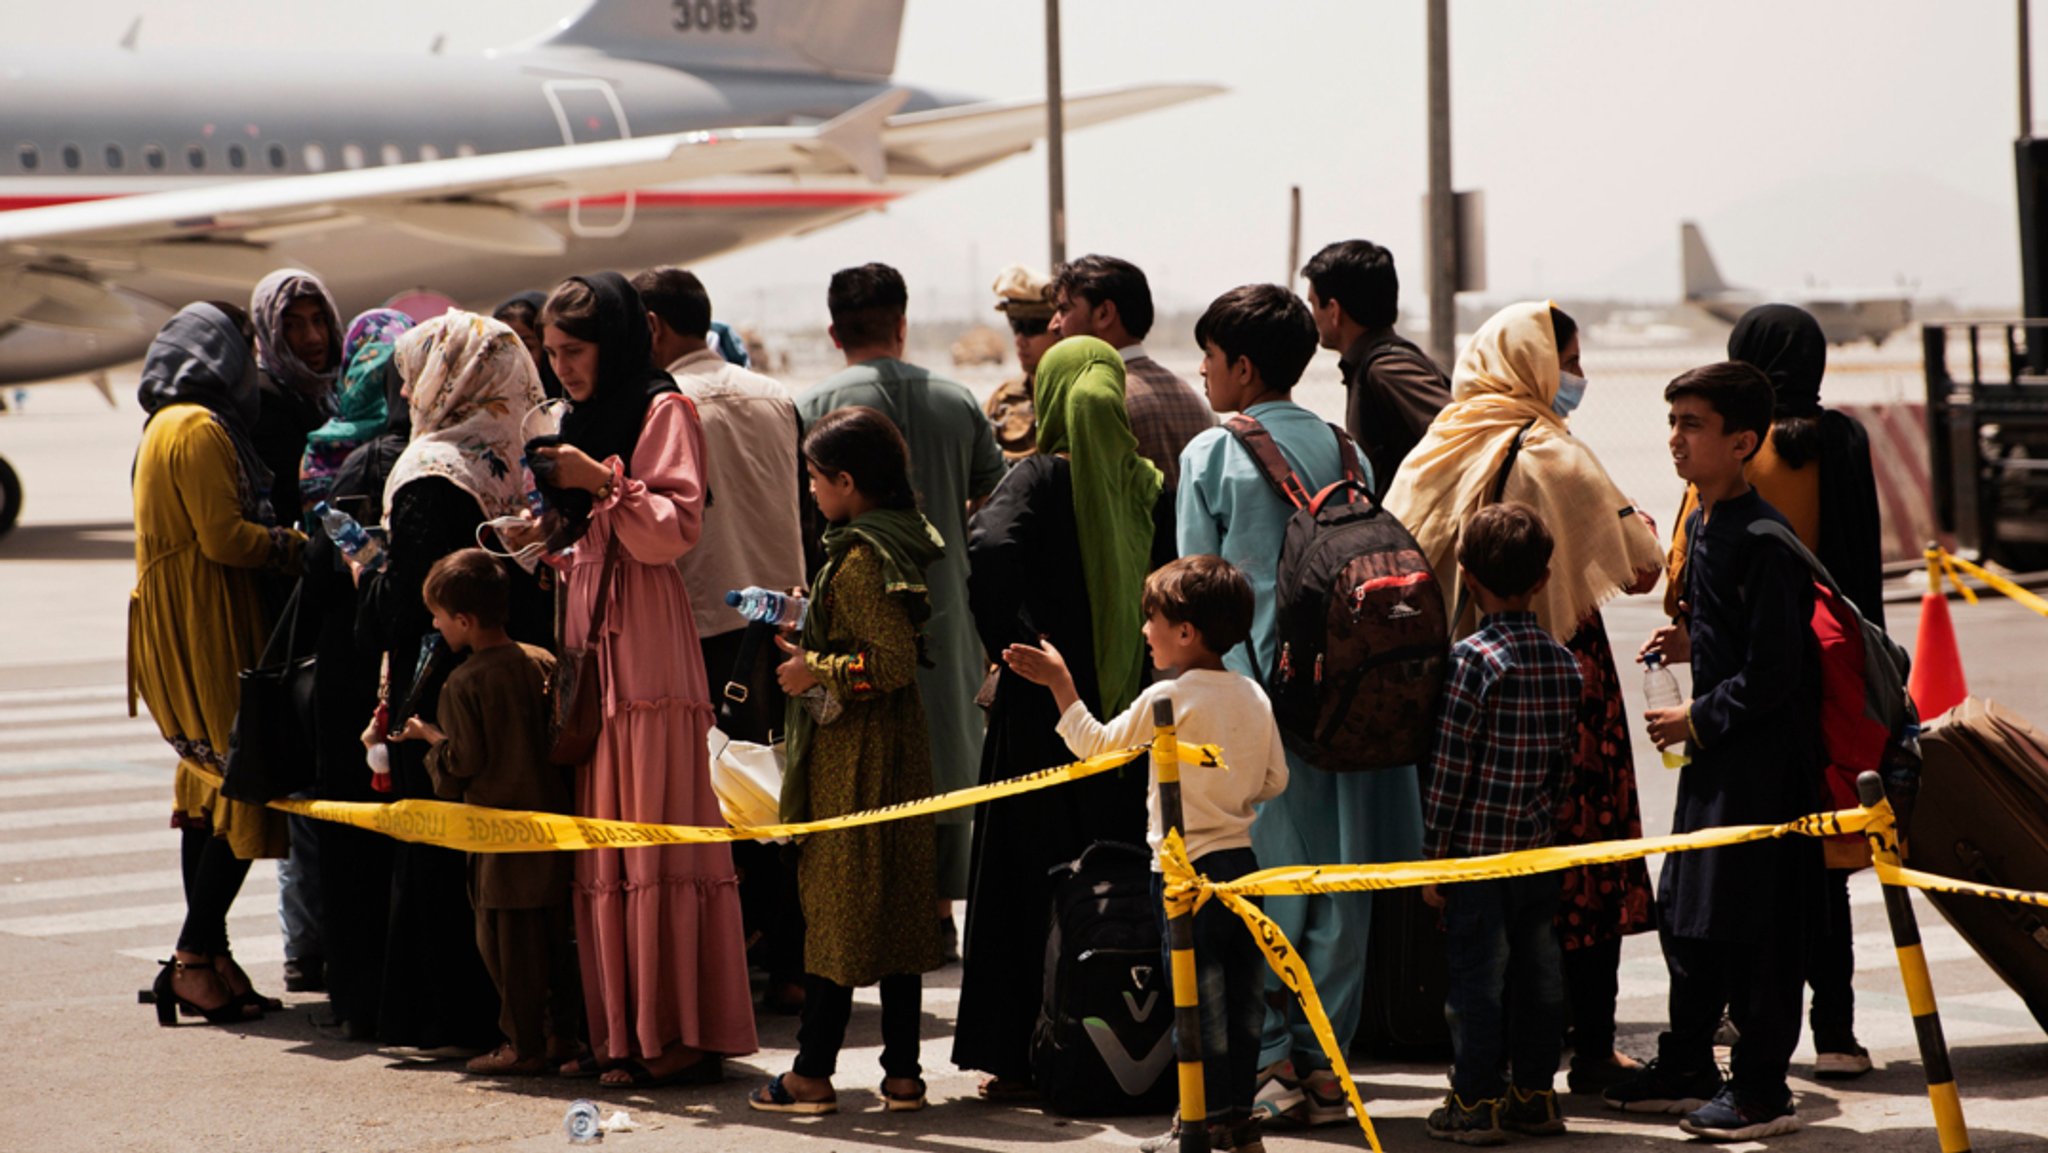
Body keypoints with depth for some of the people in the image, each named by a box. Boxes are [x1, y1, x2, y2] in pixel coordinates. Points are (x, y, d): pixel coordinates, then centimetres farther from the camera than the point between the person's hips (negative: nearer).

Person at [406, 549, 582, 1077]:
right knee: (555, 931, 13)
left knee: (506, 938, 0)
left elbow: (463, 761, -14)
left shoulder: (464, 684, -14)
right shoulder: (544, 663, 4)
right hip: (552, 814, 7)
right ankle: (566, 1030, 18)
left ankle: (523, 1044, 3)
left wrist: (429, 735, 2)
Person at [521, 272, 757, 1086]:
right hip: (587, 636, 8)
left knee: (657, 831, -10)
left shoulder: (662, 411, -2)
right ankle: (621, 1030, 5)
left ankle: (682, 1034, -10)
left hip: (645, 639, -8)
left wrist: (603, 482, -16)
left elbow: (676, 528, -11)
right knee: (601, 833, 4)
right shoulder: (582, 421, 22)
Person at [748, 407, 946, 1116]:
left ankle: (812, 1074, 3)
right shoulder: (897, 541, 11)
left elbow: (892, 663, -24)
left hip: (853, 759, -9)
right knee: (893, 906, 10)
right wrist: (807, 633, 18)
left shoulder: (860, 559, -19)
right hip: (894, 747, 9)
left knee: (835, 905, -3)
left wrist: (816, 671, -13)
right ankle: (903, 1072, 12)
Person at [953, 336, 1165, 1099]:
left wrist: (1013, 648, -17)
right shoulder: (1150, 485, 4)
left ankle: (1025, 1056, 5)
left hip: (1045, 716, -4)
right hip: (1130, 712, 4)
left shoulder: (1041, 478, -9)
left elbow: (989, 548, -26)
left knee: (1034, 876, 3)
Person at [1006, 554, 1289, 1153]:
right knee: (1243, 989, 10)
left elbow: (1094, 745, -5)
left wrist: (1060, 683, 2)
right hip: (1240, 858, 7)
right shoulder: (1254, 697, 5)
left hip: (1186, 867, -7)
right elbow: (1274, 780, 10)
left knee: (1197, 993, -1)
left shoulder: (1167, 698, -14)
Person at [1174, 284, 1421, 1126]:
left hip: (1247, 689, -3)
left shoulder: (1210, 456, -6)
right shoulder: (1343, 450, 6)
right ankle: (1324, 1060, 10)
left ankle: (1271, 1060, 3)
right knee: (1337, 879, 7)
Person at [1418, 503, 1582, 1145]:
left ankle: (1476, 1103, 4)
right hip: (1538, 850, 6)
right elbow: (1565, 759, 11)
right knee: (1537, 969, 11)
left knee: (1477, 973, 0)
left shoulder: (1474, 659, -14)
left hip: (1477, 849, -6)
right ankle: (1535, 1095, 19)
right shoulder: (1565, 663, 4)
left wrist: (1432, 853, -8)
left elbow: (1450, 763, -13)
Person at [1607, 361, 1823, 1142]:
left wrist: (1697, 719, -14)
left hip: (1764, 756, -10)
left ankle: (1762, 1087, 8)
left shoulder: (1762, 537, -20)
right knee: (1684, 910, 15)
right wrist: (1691, 644, 8)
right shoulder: (1702, 522, 9)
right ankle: (1686, 1068, 27)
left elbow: (1773, 671, -21)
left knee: (1751, 921, -2)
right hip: (1714, 753, 10)